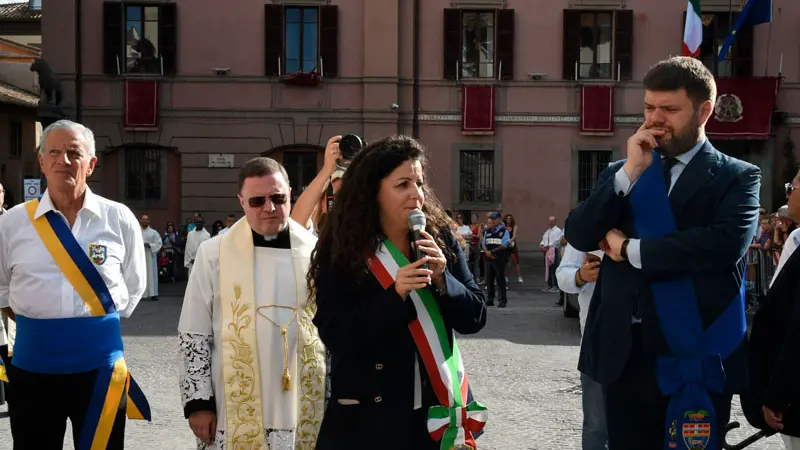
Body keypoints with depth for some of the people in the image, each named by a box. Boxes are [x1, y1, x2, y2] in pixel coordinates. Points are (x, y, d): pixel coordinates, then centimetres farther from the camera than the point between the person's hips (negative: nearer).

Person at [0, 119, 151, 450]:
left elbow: (134, 286, 10)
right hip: (33, 362, 0)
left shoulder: (120, 219, -1)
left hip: (100, 362, 0)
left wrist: (98, 325, 5)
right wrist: (37, 325, 5)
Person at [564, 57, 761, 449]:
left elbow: (726, 243, -18)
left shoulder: (738, 177, 0)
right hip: (624, 353, 4)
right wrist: (629, 172, -11)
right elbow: (579, 236, -1)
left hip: (695, 356, -3)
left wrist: (631, 249, -11)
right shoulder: (621, 172, 12)